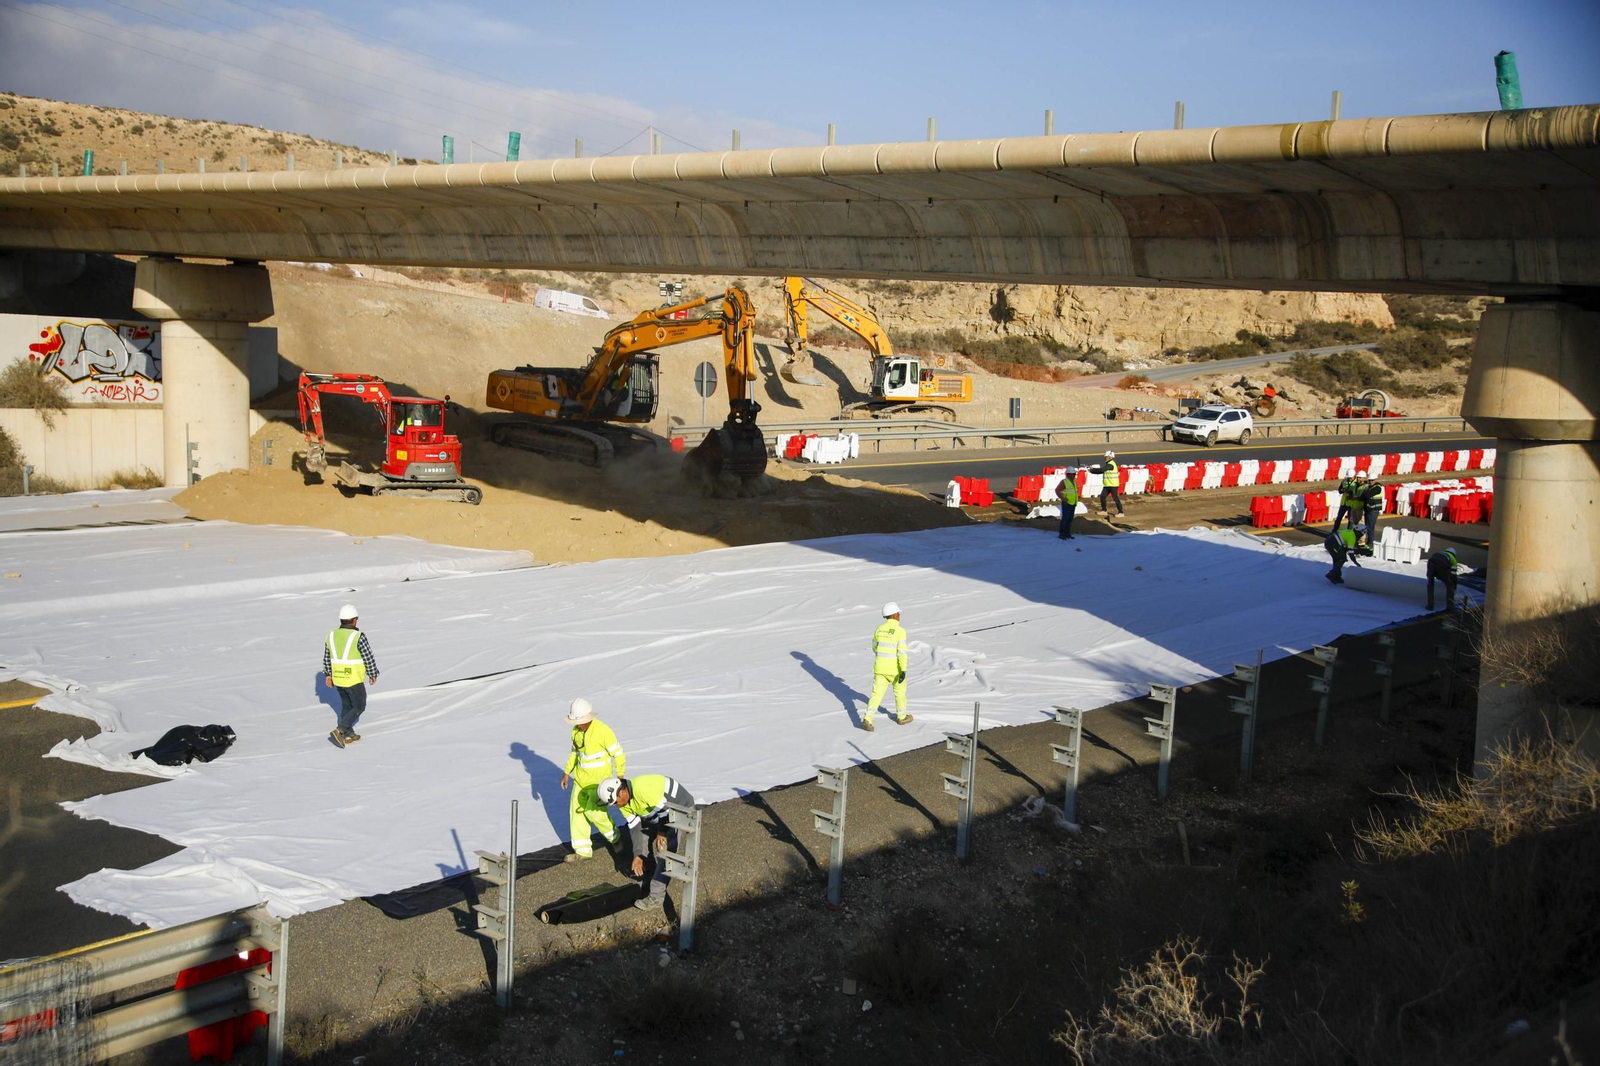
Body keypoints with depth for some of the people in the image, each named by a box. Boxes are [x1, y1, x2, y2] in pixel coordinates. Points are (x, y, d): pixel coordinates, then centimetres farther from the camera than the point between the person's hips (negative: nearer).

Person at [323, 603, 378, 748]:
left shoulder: (331, 636, -1)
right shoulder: (359, 637, -20)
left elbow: (327, 658, 8)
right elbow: (368, 658, -13)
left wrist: (328, 675, 20)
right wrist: (373, 674, 1)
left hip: (337, 678, 6)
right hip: (354, 680, -6)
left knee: (346, 705, 21)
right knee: (359, 707, 8)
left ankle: (349, 735, 27)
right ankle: (339, 731, -6)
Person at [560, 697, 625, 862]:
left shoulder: (603, 731, -23)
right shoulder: (576, 730, -2)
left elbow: (619, 754, -16)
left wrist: (620, 779, -14)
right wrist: (567, 772, 13)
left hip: (599, 778, -7)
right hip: (581, 777, 7)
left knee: (594, 811, -8)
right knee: (577, 810, 6)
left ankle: (613, 836, 21)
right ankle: (583, 850, 17)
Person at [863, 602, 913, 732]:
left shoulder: (879, 629, 1)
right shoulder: (900, 630, -15)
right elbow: (902, 651, -20)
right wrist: (903, 671, -19)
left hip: (880, 668, 4)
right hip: (895, 669, -4)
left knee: (877, 694, 5)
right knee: (900, 691, 20)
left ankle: (867, 719, -10)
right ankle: (902, 717, 36)